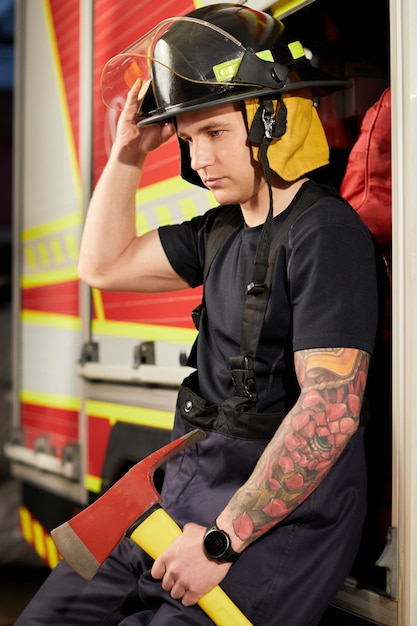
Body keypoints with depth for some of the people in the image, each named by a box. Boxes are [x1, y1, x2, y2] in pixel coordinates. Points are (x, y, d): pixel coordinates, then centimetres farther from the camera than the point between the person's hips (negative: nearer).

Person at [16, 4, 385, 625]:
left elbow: (329, 412, -24)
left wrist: (223, 539, -21)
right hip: (190, 488, 8)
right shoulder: (222, 231, 10)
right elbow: (103, 266, 22)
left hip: (280, 510, -8)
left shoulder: (326, 235, -17)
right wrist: (129, 151, 13)